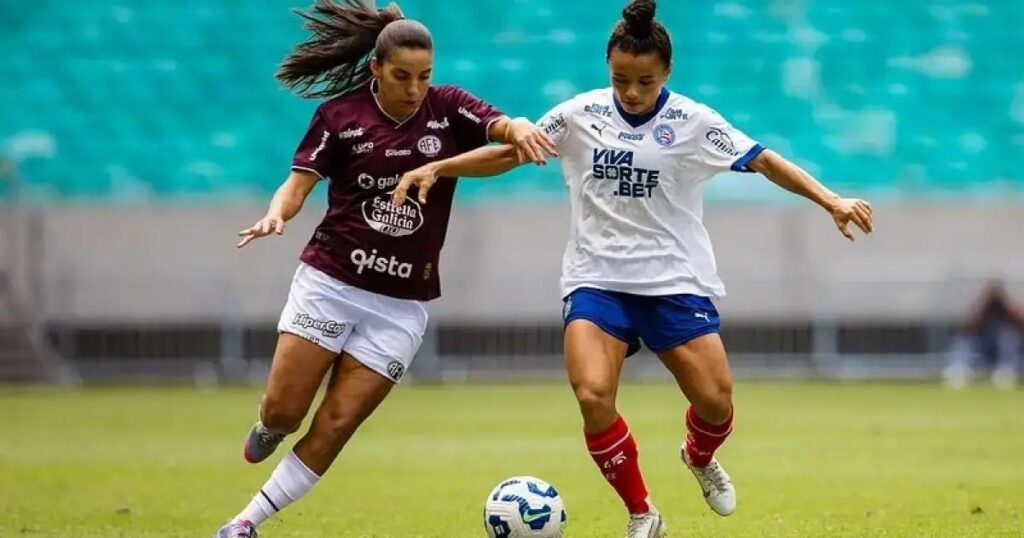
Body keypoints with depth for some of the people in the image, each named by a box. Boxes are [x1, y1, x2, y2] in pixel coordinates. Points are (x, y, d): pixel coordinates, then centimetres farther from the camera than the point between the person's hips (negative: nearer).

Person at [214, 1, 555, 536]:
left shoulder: (448, 109, -2)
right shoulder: (340, 115, -5)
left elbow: (510, 127, -17)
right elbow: (297, 186, -4)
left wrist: (521, 130, -41)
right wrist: (276, 212, -27)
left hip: (401, 304, 1)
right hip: (330, 282, -1)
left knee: (334, 427, -4)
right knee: (283, 411, -5)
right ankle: (268, 430, 33)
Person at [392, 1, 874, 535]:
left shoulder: (692, 121, -3)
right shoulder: (580, 114, 1)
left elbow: (766, 161, -2)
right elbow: (510, 152, 11)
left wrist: (830, 200, -12)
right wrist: (437, 167, 2)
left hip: (676, 281, -1)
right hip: (596, 278, 1)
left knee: (715, 402, -9)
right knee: (592, 395, -21)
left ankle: (699, 457, 32)